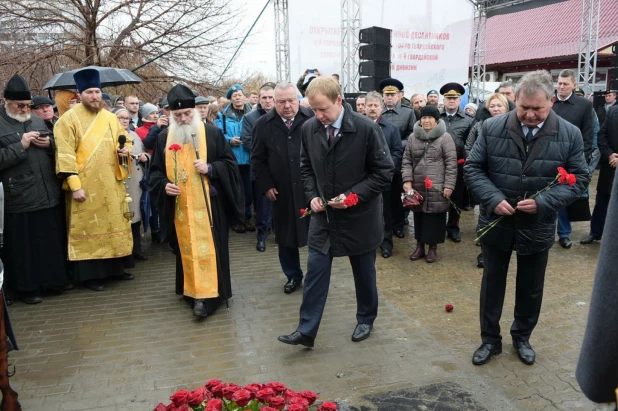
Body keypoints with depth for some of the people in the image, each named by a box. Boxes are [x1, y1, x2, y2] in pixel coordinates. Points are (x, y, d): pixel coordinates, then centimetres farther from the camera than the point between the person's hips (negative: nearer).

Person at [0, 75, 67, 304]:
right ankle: (26, 287, 18)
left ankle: (54, 279, 28)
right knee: (24, 247, 4)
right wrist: (21, 145, -17)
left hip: (49, 195, 5)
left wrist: (50, 143, -1)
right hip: (19, 199, -5)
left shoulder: (38, 121, 15)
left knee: (52, 241, 13)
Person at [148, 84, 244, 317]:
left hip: (208, 205, -3)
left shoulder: (212, 133, -2)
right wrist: (163, 185, -9)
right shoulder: (164, 138, 7)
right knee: (186, 250, 10)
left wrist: (210, 168, -17)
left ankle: (207, 295, -2)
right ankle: (192, 291, 22)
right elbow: (155, 171, 11)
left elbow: (230, 163, 0)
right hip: (179, 207, 4)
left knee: (207, 249, -4)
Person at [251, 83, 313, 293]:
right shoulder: (263, 124, 0)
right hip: (281, 193, 2)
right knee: (285, 237, 13)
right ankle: (293, 276, 30)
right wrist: (265, 185, -3)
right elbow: (257, 159, 4)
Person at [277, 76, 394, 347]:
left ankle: (366, 320, 36)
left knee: (363, 273, 14)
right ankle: (306, 330, 14)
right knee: (315, 271, 4)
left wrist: (354, 195, -21)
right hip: (323, 214, 3)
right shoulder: (309, 128, -5)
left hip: (359, 215, -3)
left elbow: (384, 171, -11)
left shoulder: (366, 128, -18)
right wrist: (312, 195, -6)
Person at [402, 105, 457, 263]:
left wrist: (449, 185, -11)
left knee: (435, 217, 3)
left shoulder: (445, 137, -4)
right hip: (418, 187, 4)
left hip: (437, 188, -3)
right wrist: (407, 180, -3)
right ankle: (420, 245, 27)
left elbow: (451, 164, -6)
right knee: (419, 216, 13)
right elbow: (406, 161, 9)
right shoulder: (413, 137, 8)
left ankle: (433, 247, 19)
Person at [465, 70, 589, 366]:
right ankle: (490, 339, 30)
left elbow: (579, 178, -4)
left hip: (538, 226, 1)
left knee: (530, 288, 16)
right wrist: (493, 199, -19)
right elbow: (473, 168, -4)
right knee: (492, 283, 13)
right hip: (496, 222, 0)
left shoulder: (570, 134, -6)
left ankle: (522, 337, 39)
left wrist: (544, 203, -19)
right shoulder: (492, 128, -8)